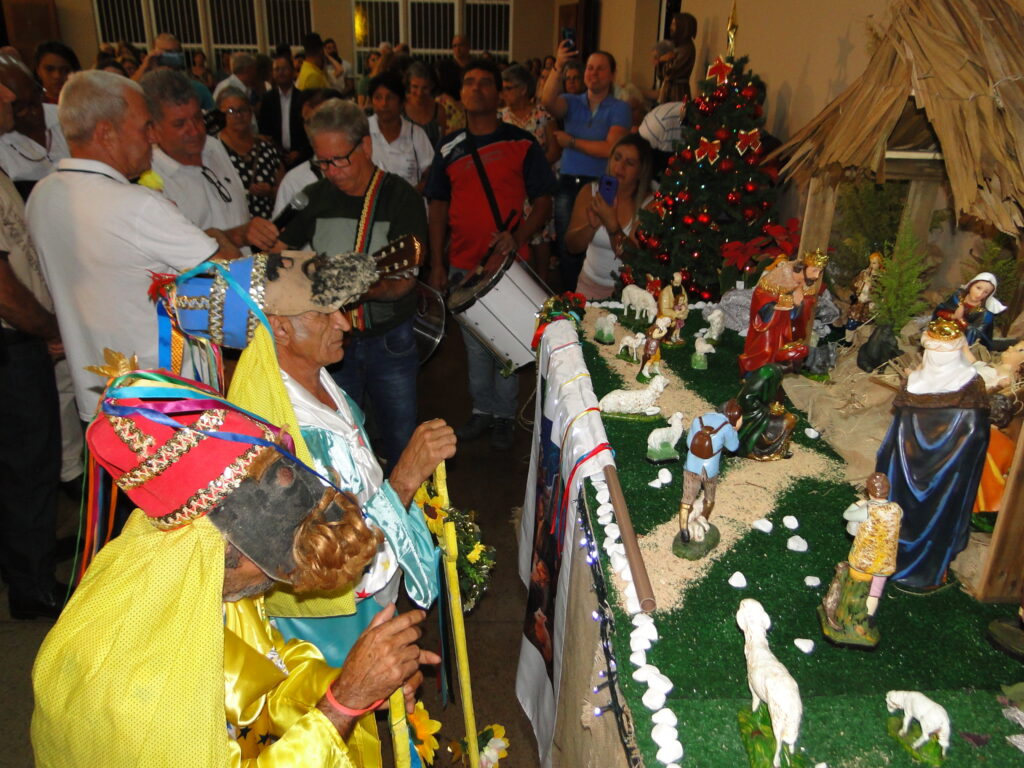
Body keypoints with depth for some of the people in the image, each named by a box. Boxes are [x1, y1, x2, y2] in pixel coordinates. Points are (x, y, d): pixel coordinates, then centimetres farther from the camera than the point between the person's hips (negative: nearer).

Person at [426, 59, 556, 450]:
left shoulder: (521, 143, -1)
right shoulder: (449, 148, 7)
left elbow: (543, 200, -2)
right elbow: (439, 205, 10)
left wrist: (517, 236, -20)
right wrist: (436, 263, 3)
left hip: (509, 261, -3)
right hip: (464, 264, 3)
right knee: (475, 343, 13)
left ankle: (505, 416, 22)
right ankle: (482, 409, 30)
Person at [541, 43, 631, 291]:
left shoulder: (619, 109, 0)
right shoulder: (572, 102, 11)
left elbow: (610, 149, -14)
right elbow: (548, 103, -12)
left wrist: (571, 141, -6)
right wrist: (558, 67, -24)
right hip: (568, 184, 3)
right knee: (567, 249, 8)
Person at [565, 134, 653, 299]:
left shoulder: (648, 204, -10)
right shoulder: (590, 192, 0)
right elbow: (571, 245, -4)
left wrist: (611, 222, -27)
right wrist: (592, 225, -22)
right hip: (590, 284, 3)